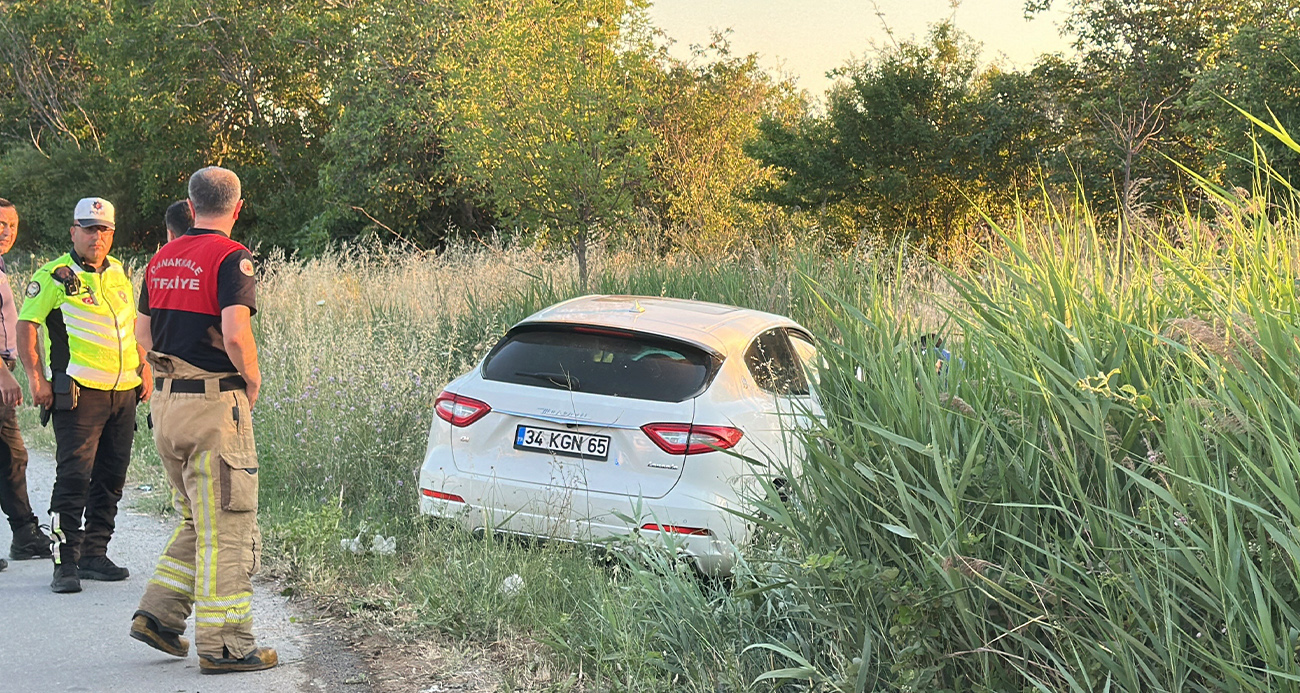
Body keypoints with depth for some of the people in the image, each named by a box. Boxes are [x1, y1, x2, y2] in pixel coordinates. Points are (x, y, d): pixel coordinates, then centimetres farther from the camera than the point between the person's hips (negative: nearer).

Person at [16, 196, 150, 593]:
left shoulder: (118, 274, 16)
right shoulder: (55, 276, -3)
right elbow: (26, 326, -5)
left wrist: (143, 367, 16)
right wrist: (36, 377, -13)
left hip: (124, 392, 7)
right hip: (79, 393, -7)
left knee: (111, 477, 10)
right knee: (74, 477, -10)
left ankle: (94, 555, 20)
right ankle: (66, 563, -7)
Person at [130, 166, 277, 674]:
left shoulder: (162, 259, 11)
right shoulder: (232, 258, -12)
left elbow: (143, 333, 15)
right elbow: (235, 334, -23)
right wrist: (253, 379, -7)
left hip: (166, 401, 8)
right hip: (216, 403, -8)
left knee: (197, 521, 20)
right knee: (226, 528, -1)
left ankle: (158, 613, 15)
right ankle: (223, 645, 2)